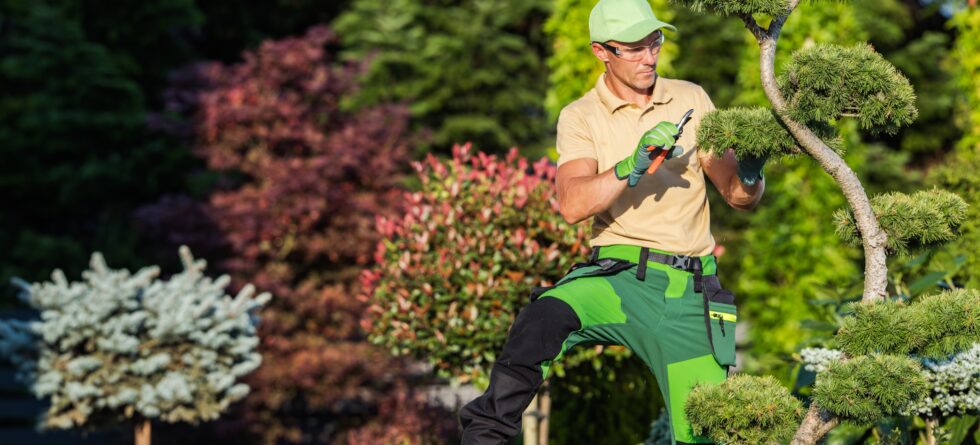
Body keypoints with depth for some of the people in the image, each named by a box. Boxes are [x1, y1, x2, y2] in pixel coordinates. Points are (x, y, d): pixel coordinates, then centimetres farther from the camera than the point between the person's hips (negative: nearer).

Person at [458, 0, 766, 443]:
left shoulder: (690, 99, 10)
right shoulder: (581, 117, 4)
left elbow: (739, 197, 9)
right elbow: (573, 206, -13)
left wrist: (750, 176, -14)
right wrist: (632, 166, -26)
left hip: (688, 290, 2)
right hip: (618, 277, -2)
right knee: (542, 319, -34)